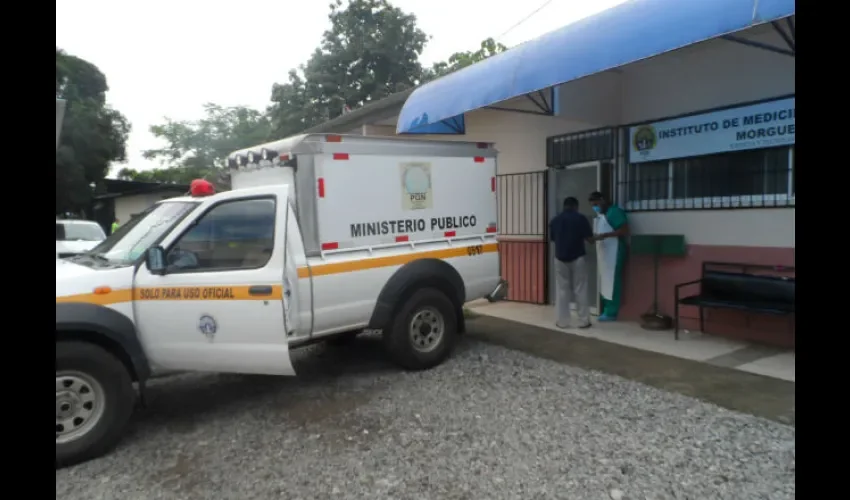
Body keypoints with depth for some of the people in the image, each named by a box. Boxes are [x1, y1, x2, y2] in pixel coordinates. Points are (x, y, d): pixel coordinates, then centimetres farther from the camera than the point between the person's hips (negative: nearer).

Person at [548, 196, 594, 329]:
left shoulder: (554, 220, 5)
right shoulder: (581, 218, -5)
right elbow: (589, 238, -6)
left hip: (560, 258, 2)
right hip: (578, 258, -2)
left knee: (562, 290, 8)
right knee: (580, 290, 5)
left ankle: (562, 321, 9)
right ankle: (583, 321, 9)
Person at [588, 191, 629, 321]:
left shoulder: (614, 211, -11)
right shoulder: (600, 214, 17)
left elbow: (624, 230, -17)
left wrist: (604, 235, -22)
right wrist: (594, 236, 3)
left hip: (613, 252, -9)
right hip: (603, 252, 9)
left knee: (612, 282, -5)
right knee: (605, 282, 11)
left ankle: (611, 313, -1)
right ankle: (606, 310, 17)